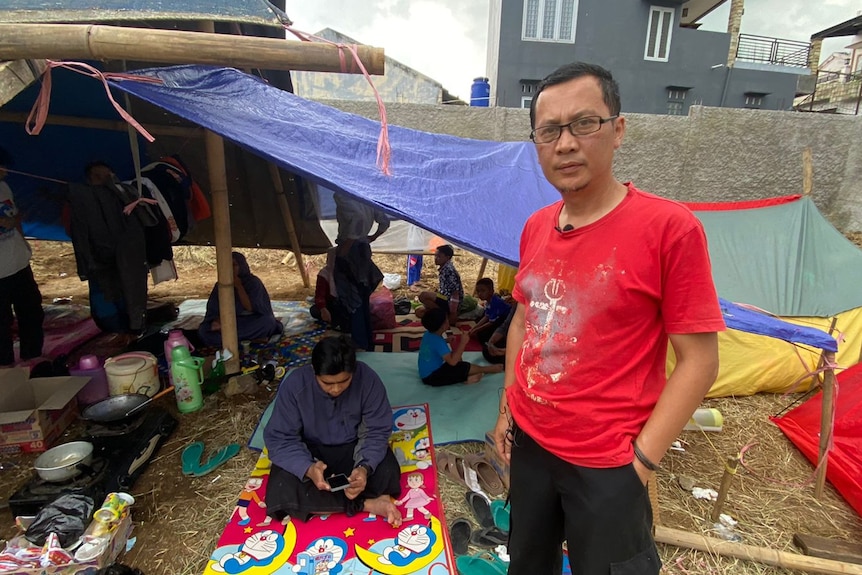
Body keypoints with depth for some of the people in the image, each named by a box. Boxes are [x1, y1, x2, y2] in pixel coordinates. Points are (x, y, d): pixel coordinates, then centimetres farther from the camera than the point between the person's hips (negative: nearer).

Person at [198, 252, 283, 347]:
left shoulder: (253, 282, -7)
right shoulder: (221, 285, 2)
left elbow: (250, 307, -15)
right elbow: (214, 310, -2)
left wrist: (239, 286, -18)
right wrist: (218, 322, -23)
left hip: (251, 323, -3)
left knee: (268, 322, -34)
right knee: (203, 331, -24)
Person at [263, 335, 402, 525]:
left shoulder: (368, 379, -24)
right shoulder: (294, 385, -25)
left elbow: (378, 432, -18)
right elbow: (279, 439, -20)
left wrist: (365, 467, -37)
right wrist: (308, 468, -38)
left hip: (353, 447, -1)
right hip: (310, 451, 1)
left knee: (387, 474, -28)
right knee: (280, 493, -27)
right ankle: (369, 504, -22)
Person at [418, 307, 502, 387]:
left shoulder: (428, 334, 1)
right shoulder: (438, 341, -26)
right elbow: (452, 362, -32)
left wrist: (446, 341, 10)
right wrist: (463, 343, -26)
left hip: (427, 373, 10)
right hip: (432, 377, -10)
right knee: (464, 367, -12)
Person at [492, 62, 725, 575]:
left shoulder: (669, 227, -18)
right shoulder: (535, 228, 0)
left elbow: (699, 360, -15)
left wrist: (642, 459, -15)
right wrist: (507, 408, 10)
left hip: (607, 464, -5)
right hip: (529, 441, 6)